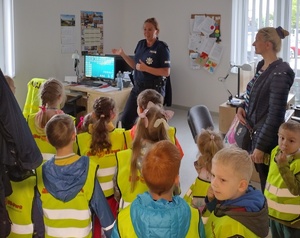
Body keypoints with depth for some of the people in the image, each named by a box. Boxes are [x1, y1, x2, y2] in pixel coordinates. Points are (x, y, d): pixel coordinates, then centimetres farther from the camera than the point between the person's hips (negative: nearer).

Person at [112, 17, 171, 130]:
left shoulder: (162, 48, -12)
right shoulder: (140, 44, 6)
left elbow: (166, 72, -17)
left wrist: (146, 68, -23)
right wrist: (122, 54, 6)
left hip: (154, 89, -6)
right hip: (137, 88, 7)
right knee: (125, 120, 8)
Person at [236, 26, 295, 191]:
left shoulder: (279, 74, -21)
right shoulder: (262, 66, 6)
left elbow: (275, 114, -22)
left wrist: (260, 146, -21)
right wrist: (241, 107, -1)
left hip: (266, 139, -8)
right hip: (253, 132, 8)